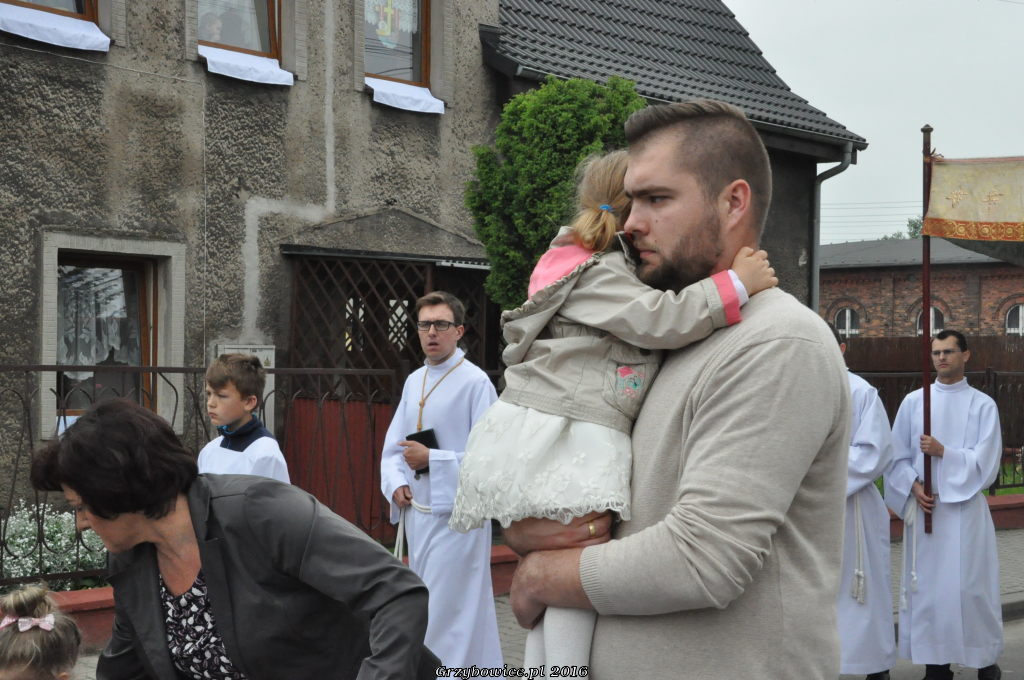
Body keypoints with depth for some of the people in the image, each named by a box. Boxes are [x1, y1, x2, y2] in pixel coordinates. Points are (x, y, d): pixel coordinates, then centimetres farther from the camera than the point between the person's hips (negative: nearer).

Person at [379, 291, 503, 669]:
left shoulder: (475, 382, -11)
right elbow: (393, 447, 15)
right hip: (417, 511, 7)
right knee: (469, 610, 16)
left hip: (456, 513, -7)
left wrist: (430, 460, -17)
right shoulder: (413, 382, 11)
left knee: (444, 617, -7)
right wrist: (396, 484, -4)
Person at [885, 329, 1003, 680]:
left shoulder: (983, 405, 1)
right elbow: (898, 455, 6)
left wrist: (944, 452, -15)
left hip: (965, 507, -2)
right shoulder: (913, 401, 7)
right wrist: (913, 486, -9)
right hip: (923, 507, 2)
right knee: (928, 585, 2)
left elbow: (987, 460, -5)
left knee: (969, 585, -2)